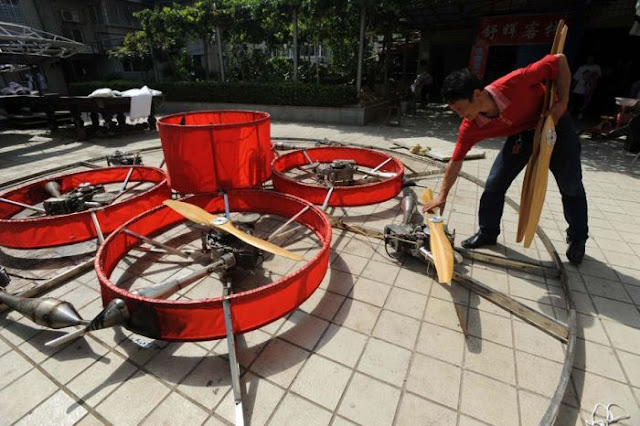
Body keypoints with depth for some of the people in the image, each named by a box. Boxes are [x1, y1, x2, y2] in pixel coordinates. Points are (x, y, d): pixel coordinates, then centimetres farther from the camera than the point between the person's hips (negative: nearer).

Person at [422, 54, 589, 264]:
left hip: (554, 121, -2)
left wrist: (562, 102, -28)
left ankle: (577, 239, 25)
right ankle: (487, 233, 11)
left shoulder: (514, 84, -39)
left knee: (571, 185, 5)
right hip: (521, 132, 2)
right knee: (494, 183, -8)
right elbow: (456, 161, -18)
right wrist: (442, 196, -17)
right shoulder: (470, 128, -26)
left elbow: (559, 60, -24)